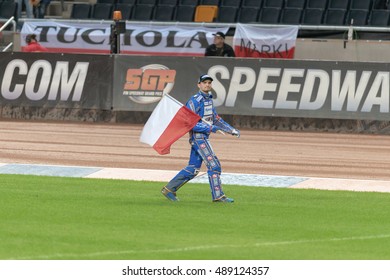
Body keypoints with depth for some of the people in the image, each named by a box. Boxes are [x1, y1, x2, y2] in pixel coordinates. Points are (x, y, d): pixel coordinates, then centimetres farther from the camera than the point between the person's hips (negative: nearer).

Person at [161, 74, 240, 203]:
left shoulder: (208, 99, 16)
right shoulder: (194, 101, -13)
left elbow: (216, 119, 23)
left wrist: (232, 130, 17)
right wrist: (210, 128, -24)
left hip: (203, 137, 9)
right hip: (198, 136, -9)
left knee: (193, 169, 9)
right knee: (214, 165, -11)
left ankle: (169, 189, 15)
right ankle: (218, 196, -9)